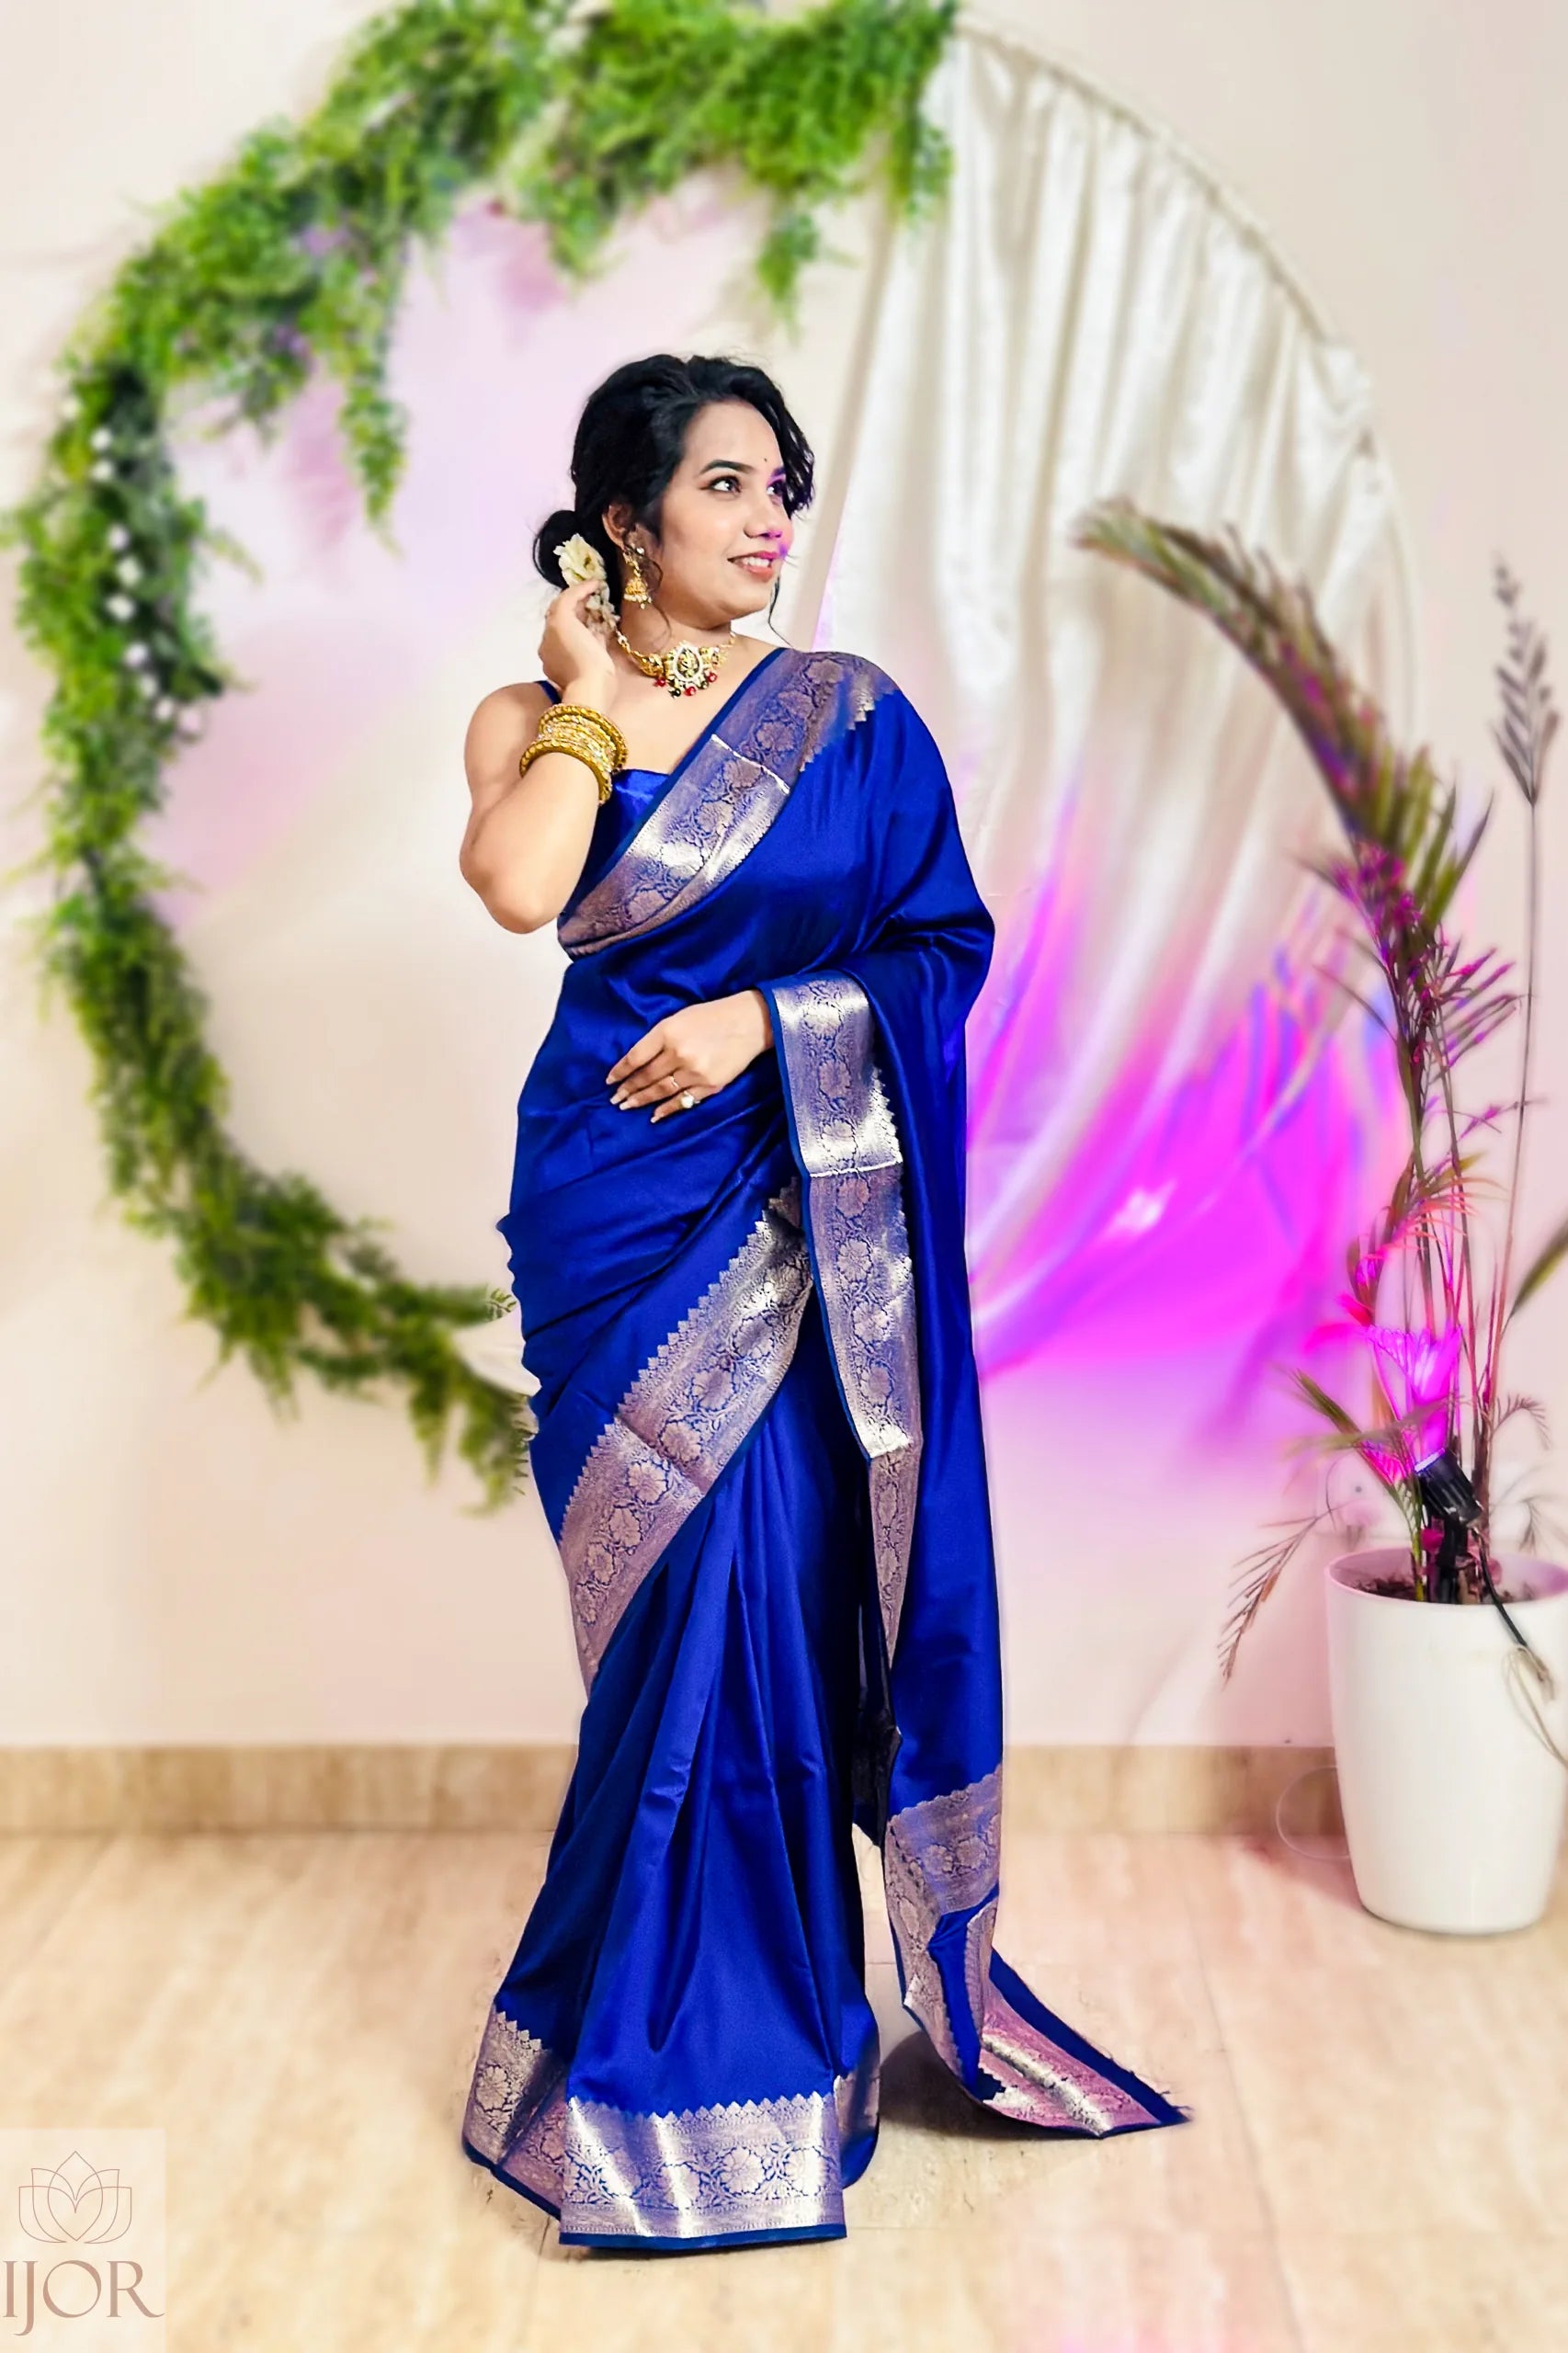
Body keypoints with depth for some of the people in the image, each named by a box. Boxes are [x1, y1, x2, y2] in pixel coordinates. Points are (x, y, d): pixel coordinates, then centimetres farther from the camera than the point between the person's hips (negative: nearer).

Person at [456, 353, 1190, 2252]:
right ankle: (698, 2043, 27)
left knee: (762, 1601, 1)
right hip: (620, 1214, 0)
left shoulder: (853, 716, 4)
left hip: (802, 1206, 0)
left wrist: (769, 1018, -11)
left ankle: (714, 2024, 25)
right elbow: (518, 887, -18)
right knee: (690, 1609, 6)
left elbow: (946, 946, 2)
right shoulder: (529, 720, 3)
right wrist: (588, 693, -5)